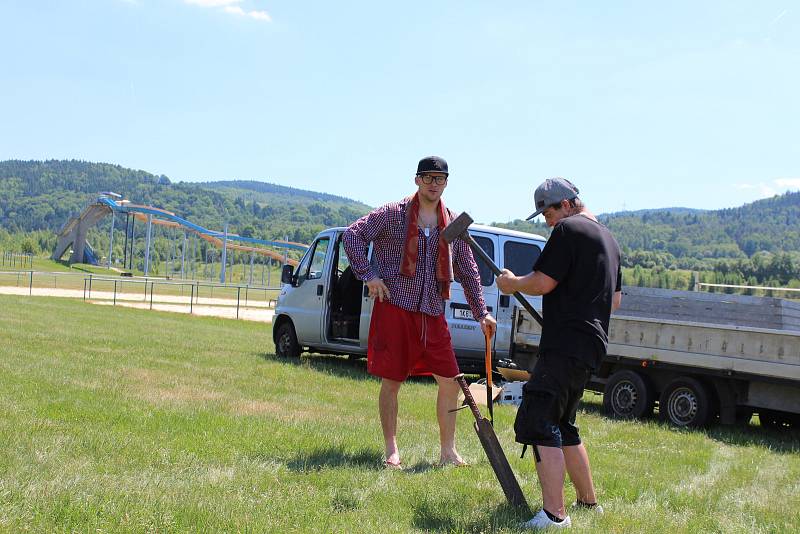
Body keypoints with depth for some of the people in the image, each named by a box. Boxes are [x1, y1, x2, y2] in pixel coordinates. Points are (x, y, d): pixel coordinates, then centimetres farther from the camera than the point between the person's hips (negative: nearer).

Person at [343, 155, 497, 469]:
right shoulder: (394, 214, -2)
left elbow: (468, 271, 17)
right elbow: (353, 235, -3)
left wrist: (480, 313, 16)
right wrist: (369, 275, -10)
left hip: (432, 313, 4)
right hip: (394, 307, -4)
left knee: (450, 381, 1)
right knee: (391, 381, 1)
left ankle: (448, 451, 13)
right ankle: (391, 451, 14)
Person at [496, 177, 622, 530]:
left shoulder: (569, 229, -9)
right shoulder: (608, 238, 21)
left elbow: (542, 283, -13)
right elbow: (615, 300, 26)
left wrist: (512, 283, 4)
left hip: (566, 345, -10)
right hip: (592, 345, 10)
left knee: (537, 423, -13)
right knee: (562, 425, 21)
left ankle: (554, 515, -18)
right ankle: (588, 501, 29)